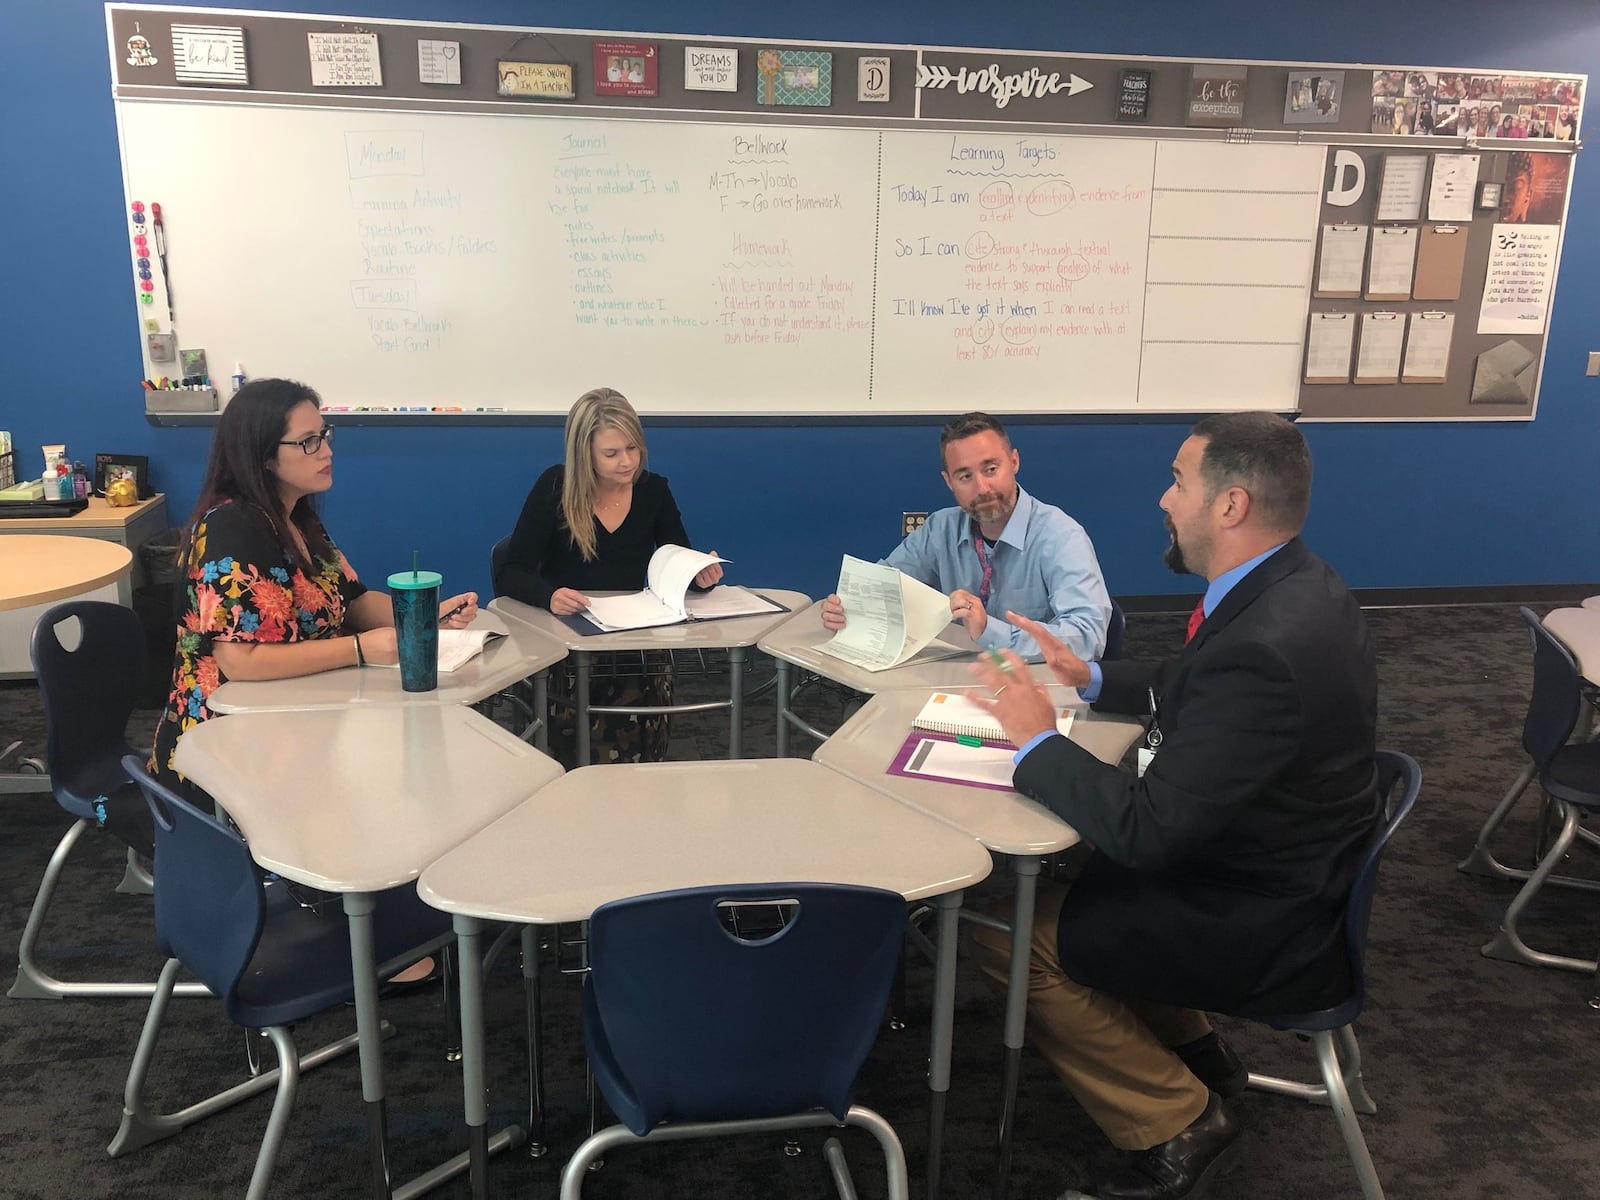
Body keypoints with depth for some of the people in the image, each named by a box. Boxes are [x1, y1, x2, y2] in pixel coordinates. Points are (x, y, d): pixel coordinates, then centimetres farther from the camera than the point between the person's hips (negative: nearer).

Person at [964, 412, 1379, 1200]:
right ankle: (1192, 1049, 27)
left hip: (1266, 927, -9)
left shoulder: (1264, 646, -33)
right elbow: (1193, 690, 16)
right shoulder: (1292, 588, -2)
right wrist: (1092, 679, 4)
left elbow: (1146, 828, -30)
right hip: (1285, 876, 9)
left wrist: (1037, 739, -18)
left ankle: (1178, 1122, 10)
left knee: (1005, 932, -5)